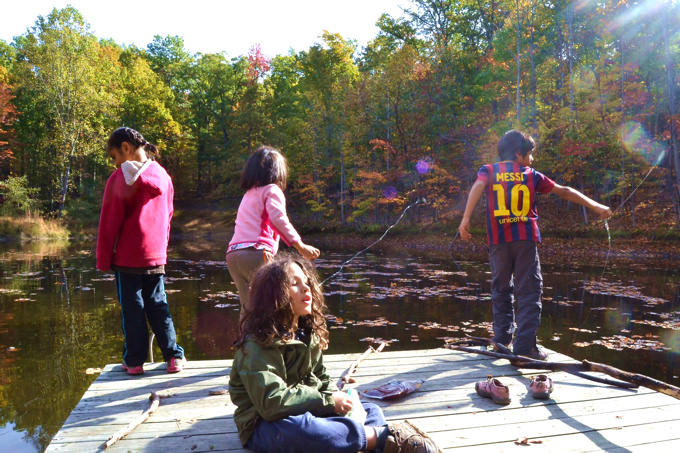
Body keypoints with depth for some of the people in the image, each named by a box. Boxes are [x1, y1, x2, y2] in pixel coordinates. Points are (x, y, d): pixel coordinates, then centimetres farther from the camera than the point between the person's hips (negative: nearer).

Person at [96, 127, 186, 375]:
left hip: (127, 258, -5)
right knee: (158, 306, 12)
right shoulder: (162, 175, 7)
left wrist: (103, 259, -1)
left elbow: (109, 223, -7)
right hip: (157, 256, 5)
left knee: (132, 309, 4)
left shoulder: (120, 178, -9)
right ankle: (174, 356, 12)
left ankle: (134, 361, 13)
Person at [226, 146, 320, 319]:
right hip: (256, 252, -7)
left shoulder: (249, 194, 27)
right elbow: (278, 219, -12)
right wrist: (301, 246, -12)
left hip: (233, 254, 7)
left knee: (248, 307, 11)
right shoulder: (272, 190, 5)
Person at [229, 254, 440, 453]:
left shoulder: (307, 332, 6)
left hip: (305, 412, 9)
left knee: (370, 410, -3)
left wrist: (337, 396, -9)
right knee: (298, 428, -41)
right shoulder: (258, 343, -19)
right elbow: (272, 402, -27)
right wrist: (329, 401, -21)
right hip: (265, 425, -8)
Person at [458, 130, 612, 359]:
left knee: (501, 289, 14)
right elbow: (564, 192, 16)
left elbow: (477, 187, -10)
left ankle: (502, 338, 18)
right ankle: (525, 345, -6)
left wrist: (466, 218, -20)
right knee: (529, 291, 0)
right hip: (525, 238, -1)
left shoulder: (488, 170, 11)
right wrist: (596, 206, 24)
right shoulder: (531, 175, 12)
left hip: (498, 240, 2)